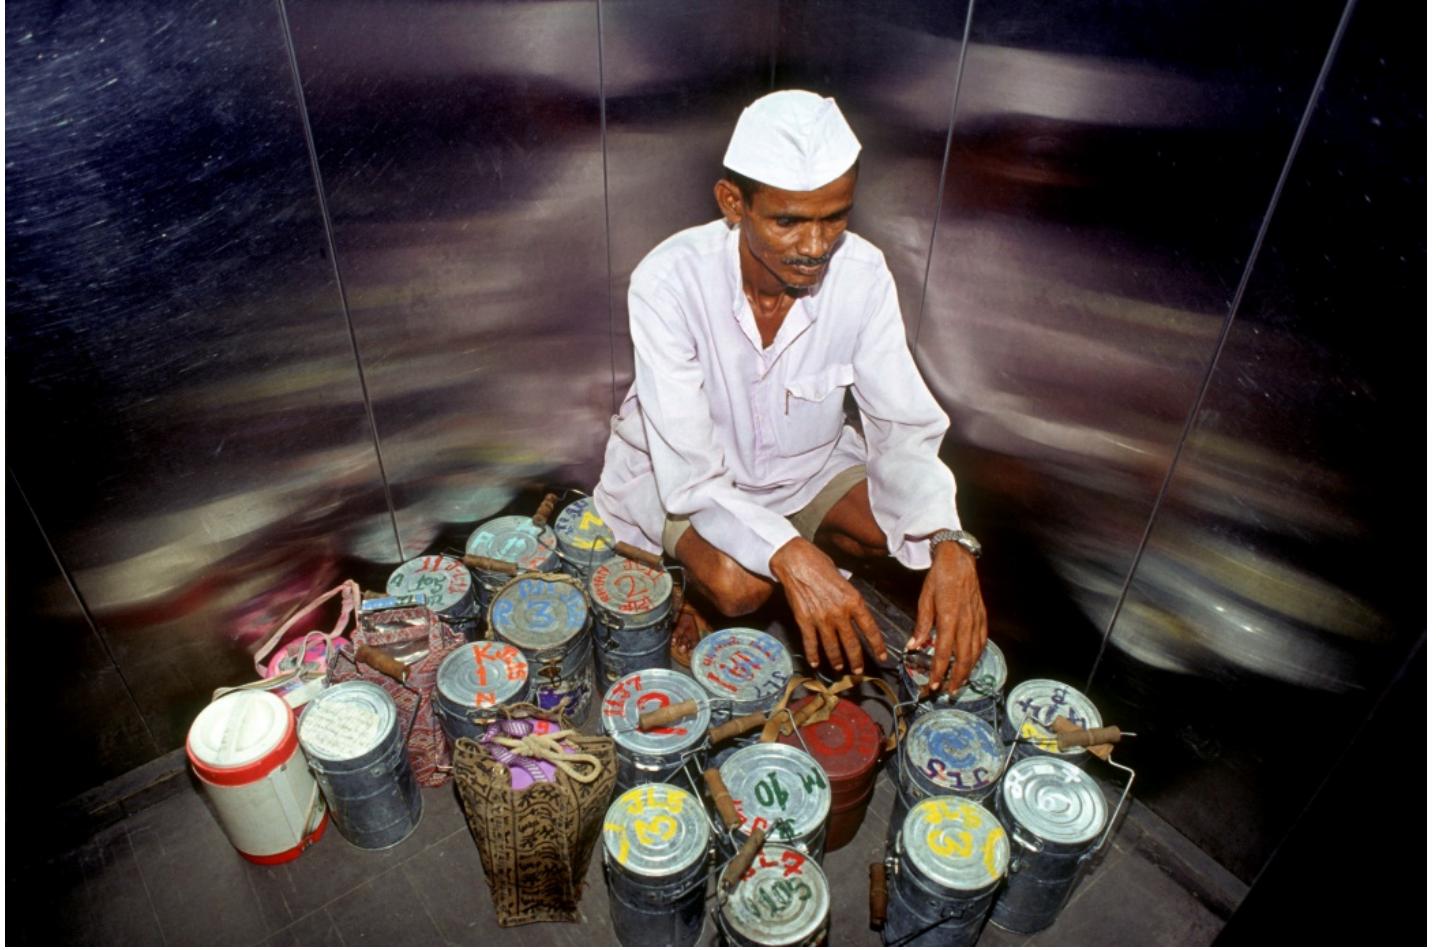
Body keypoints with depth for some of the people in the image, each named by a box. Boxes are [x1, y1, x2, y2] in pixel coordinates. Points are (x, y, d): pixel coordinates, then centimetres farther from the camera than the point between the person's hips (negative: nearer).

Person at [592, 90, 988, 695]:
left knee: (927, 537, -15)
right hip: (679, 472, -3)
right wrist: (790, 556, -50)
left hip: (804, 462, 4)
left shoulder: (863, 274, -21)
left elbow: (905, 429, -18)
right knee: (740, 586, -31)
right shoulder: (668, 282, -31)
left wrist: (949, 546, -36)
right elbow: (688, 471, -33)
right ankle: (696, 574, 5)